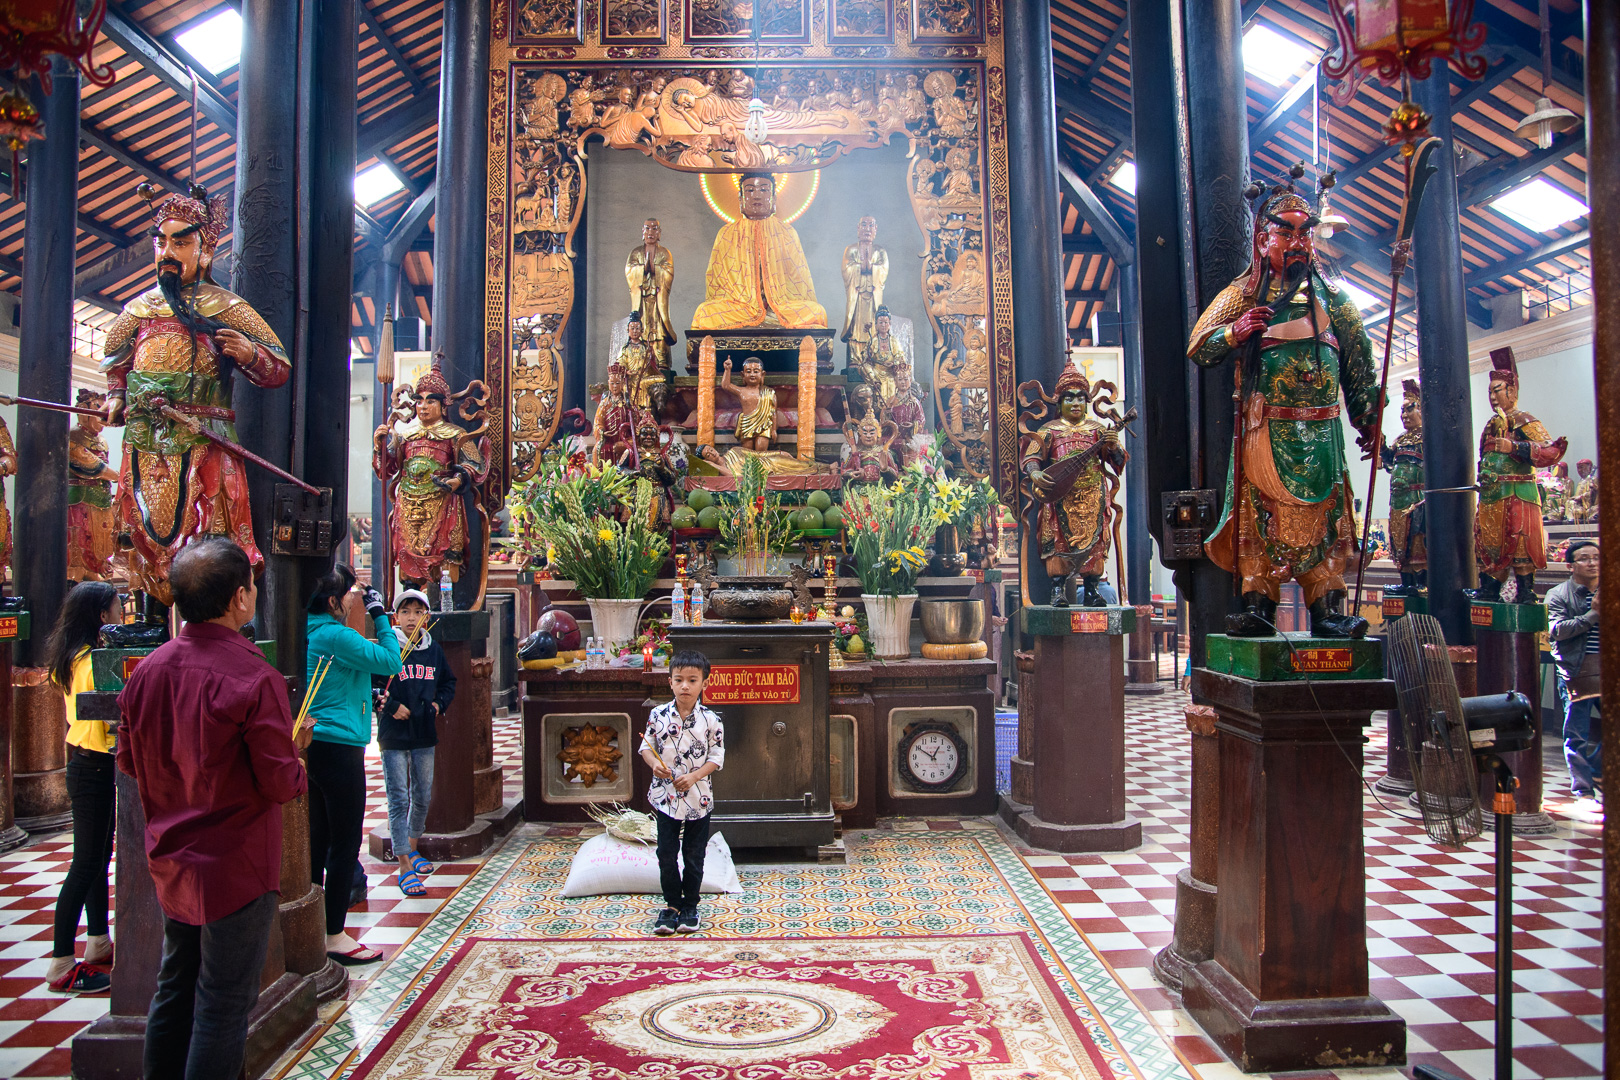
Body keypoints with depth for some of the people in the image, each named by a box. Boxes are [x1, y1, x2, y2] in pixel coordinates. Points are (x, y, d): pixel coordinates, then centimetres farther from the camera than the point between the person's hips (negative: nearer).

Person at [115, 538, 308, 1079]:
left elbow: (129, 761, 10)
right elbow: (281, 783, -20)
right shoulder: (253, 677, -23)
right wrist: (297, 760, 1)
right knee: (224, 1004, 4)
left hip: (171, 863, 7)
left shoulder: (147, 670, -2)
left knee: (174, 992, 21)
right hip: (236, 867, -7)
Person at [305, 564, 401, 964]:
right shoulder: (336, 635, -17)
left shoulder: (310, 633, 9)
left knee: (317, 839, 16)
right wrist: (380, 616, -7)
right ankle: (335, 936, 7)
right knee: (345, 842, 0)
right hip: (339, 748, -9)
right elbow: (391, 662, -14)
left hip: (313, 746, 9)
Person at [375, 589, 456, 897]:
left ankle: (412, 849, 36)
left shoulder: (434, 650, 7)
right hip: (394, 736, -5)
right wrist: (390, 705, -17)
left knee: (423, 797, 14)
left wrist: (439, 703, 5)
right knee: (399, 799, -4)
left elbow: (448, 682, 20)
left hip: (425, 735, 5)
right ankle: (405, 867, 0)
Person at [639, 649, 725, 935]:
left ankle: (690, 906, 25)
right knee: (666, 853, 6)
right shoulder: (659, 715, -4)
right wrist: (654, 764, -16)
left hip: (699, 797, -1)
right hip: (665, 797, 1)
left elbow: (717, 758, -5)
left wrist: (694, 776, -18)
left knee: (694, 856, 10)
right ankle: (671, 904, 23)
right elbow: (646, 746, 4)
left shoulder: (710, 720, -8)